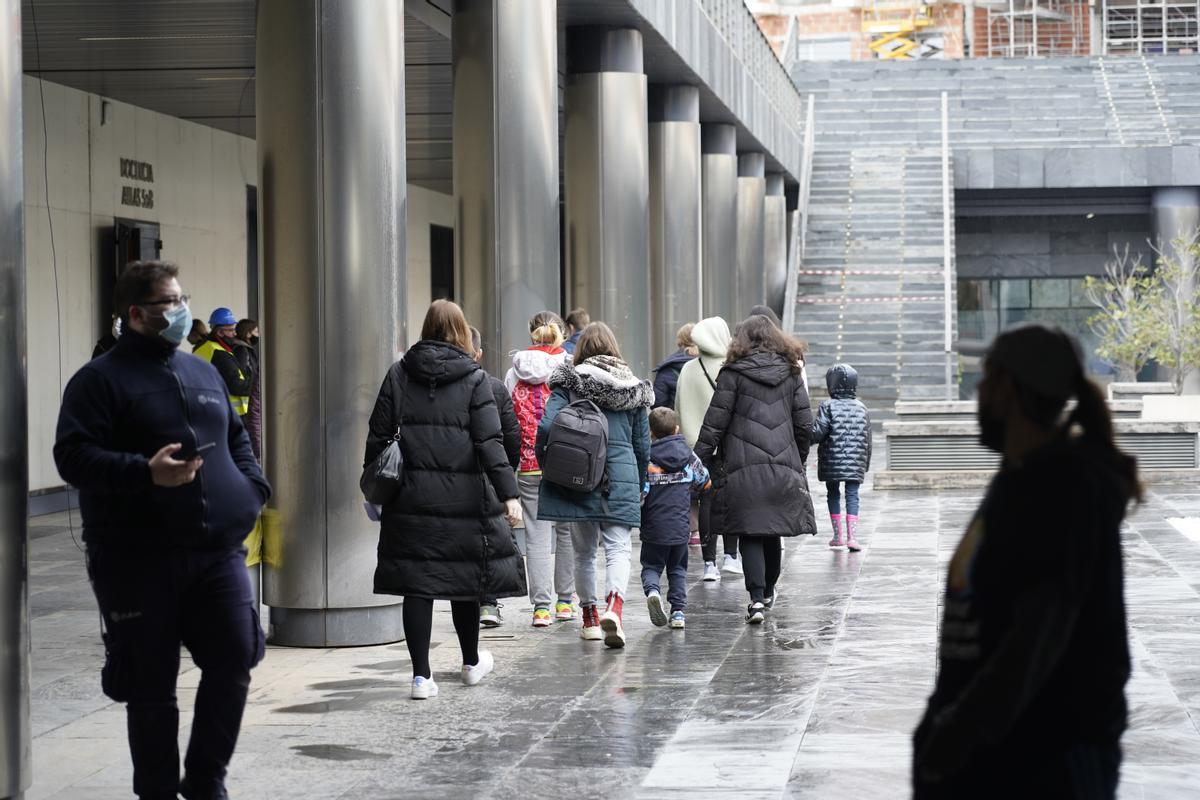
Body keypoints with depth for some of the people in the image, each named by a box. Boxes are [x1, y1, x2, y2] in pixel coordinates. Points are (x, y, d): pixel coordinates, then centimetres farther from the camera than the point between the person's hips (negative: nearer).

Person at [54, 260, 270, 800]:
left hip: (218, 551, 5)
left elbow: (236, 437, 27)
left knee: (234, 660, 0)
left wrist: (250, 487, 8)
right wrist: (145, 472, -25)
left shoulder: (202, 373, 16)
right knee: (152, 685, 2)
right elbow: (73, 456, -14)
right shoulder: (100, 380, -4)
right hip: (139, 559, -5)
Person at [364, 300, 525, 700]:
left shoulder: (398, 374, 3)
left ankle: (421, 674, -2)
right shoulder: (474, 379, -3)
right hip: (465, 498, -1)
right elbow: (490, 442, -10)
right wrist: (508, 494, -12)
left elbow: (378, 435, 4)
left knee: (416, 583, 3)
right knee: (466, 577, 14)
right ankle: (472, 662, 31)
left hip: (411, 497, 1)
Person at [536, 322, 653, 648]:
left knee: (584, 551, 14)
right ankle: (614, 606, -29)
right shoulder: (633, 387, 8)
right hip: (622, 477, 0)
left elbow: (546, 427, -12)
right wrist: (639, 486, 23)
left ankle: (590, 618, 23)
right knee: (619, 547, -4)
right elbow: (642, 444, 11)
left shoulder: (569, 382, 1)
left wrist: (547, 466, 2)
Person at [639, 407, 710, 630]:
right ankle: (678, 611, 8)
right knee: (677, 569, 18)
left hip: (653, 528, -2)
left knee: (651, 566, 11)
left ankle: (652, 590, -20)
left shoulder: (646, 459, -9)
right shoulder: (687, 455, 1)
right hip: (680, 527, 2)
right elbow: (705, 483, 13)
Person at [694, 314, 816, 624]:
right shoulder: (791, 372, 9)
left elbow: (715, 423, -5)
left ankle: (757, 598, -15)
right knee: (772, 533, 15)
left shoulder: (734, 373, -2)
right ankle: (768, 593, 29)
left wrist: (699, 460, 0)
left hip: (744, 469, -4)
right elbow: (805, 424, 10)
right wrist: (797, 461, 20)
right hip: (784, 467, 4)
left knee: (750, 535, -2)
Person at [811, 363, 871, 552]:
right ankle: (852, 536, -8)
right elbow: (867, 440, 10)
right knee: (852, 497, 3)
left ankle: (838, 536, 12)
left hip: (832, 462, -2)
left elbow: (817, 433, -16)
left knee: (833, 495, 11)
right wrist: (866, 464, 18)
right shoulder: (862, 409, 6)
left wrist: (809, 440, 6)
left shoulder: (828, 407, -8)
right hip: (856, 464, 2)